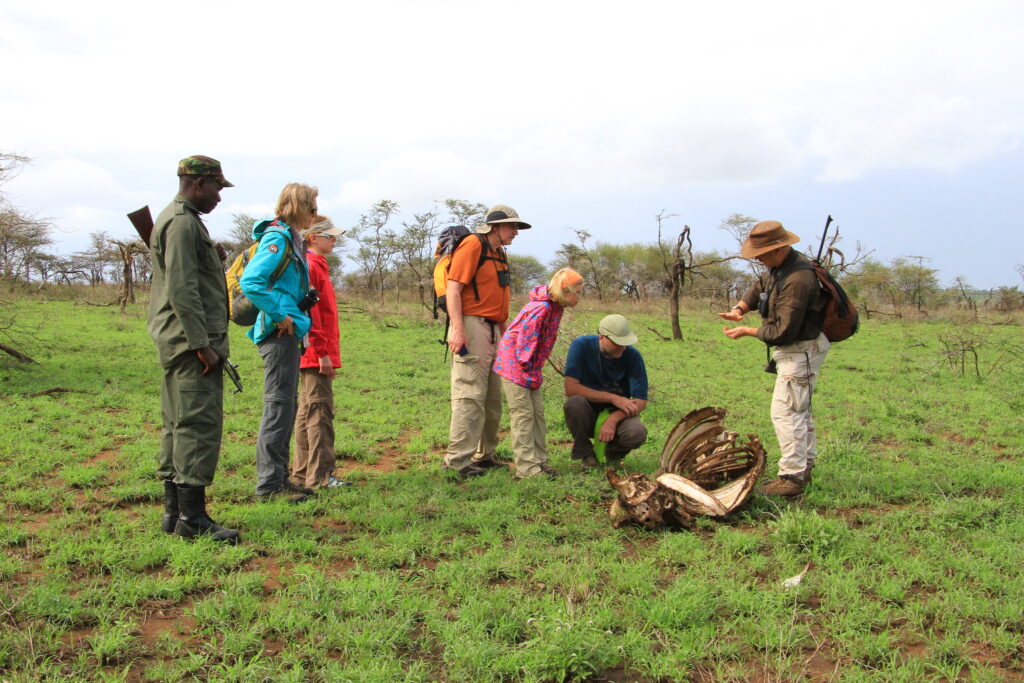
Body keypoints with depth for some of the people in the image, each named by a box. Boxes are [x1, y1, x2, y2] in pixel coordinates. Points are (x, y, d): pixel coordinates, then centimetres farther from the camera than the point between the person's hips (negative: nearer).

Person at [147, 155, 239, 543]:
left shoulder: (172, 219, 22)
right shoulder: (183, 222, -11)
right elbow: (182, 290, -20)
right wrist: (203, 344, -21)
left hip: (177, 344, 11)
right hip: (192, 342, -11)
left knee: (178, 425, 12)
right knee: (199, 425, -10)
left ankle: (173, 511, 17)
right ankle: (192, 516, -8)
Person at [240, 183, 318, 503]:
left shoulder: (290, 239, 17)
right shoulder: (277, 238, -13)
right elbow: (250, 282, -25)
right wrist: (279, 316, -20)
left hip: (288, 334, 10)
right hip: (279, 334, -10)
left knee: (285, 407, 14)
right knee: (278, 406, -7)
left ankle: (278, 478, 22)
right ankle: (269, 483, -1)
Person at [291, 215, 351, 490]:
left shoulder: (317, 266, 19)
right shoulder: (309, 266, -11)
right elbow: (309, 312, -19)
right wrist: (322, 351, -20)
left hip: (314, 354, 10)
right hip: (316, 353, -10)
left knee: (307, 411, 13)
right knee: (320, 410, -9)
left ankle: (302, 472, 20)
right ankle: (320, 476, -6)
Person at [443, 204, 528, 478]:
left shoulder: (499, 254, 21)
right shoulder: (472, 245, -7)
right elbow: (453, 289, -16)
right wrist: (457, 330, -24)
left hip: (492, 331, 10)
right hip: (472, 326, -10)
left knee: (492, 397, 13)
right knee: (470, 396, -11)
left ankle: (484, 455, 22)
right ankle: (458, 459, -7)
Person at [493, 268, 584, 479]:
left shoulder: (555, 308, 6)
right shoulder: (541, 308, -24)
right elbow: (526, 338, -24)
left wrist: (536, 371, 10)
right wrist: (526, 366, -17)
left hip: (530, 367, 9)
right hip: (514, 364, -9)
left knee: (538, 412, 10)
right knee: (523, 414, -6)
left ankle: (540, 460, 17)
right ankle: (526, 467, -2)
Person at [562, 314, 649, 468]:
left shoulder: (632, 356, -13)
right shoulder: (581, 346, -17)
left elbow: (641, 401, -13)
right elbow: (570, 389, -25)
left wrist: (613, 419, -31)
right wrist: (613, 398, -26)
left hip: (618, 414, 1)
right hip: (588, 415, -1)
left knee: (637, 434, -31)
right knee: (573, 403, -34)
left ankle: (614, 453, 6)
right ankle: (585, 452, -7)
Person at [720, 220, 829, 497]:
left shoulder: (797, 280, -28)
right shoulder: (781, 266, 3)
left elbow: (783, 332, -27)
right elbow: (760, 286, 19)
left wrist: (747, 332, -14)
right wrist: (740, 308, -2)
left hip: (801, 350, -11)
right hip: (796, 348, 11)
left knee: (785, 412, -12)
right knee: (799, 410, 19)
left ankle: (792, 477, -11)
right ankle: (804, 467, 30)